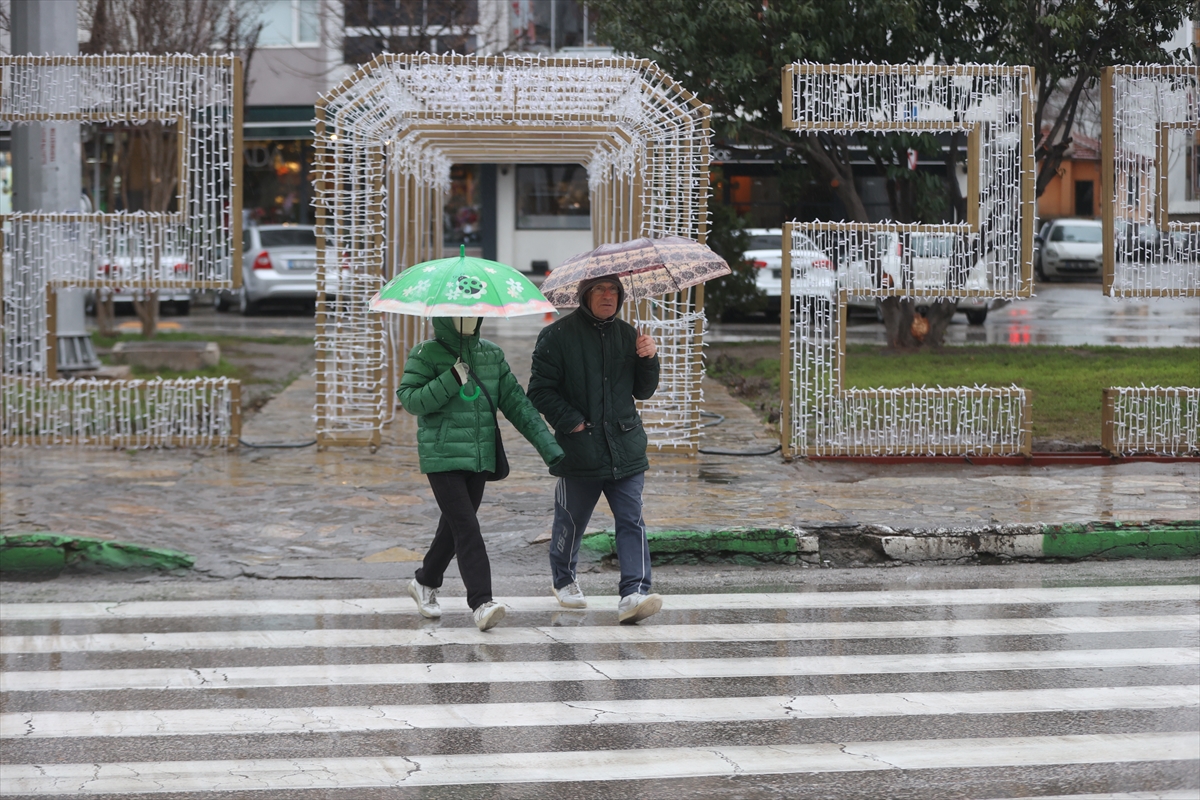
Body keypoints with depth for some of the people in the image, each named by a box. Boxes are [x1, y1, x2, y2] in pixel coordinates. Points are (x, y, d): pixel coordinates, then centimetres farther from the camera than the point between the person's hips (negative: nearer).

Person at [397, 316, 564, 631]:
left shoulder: (491, 354, 9)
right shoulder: (427, 354, -4)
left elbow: (516, 402, 8)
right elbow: (409, 399, -11)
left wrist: (549, 447, 2)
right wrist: (451, 380, -21)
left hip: (480, 458, 5)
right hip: (442, 458, -5)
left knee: (455, 525, 14)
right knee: (466, 527, -14)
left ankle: (426, 582, 35)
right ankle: (481, 602, -19)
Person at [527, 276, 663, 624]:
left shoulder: (626, 335, 11)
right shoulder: (558, 335, -3)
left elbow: (642, 391, 16)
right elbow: (540, 390, -4)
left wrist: (648, 359, -2)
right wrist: (572, 422, -14)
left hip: (625, 448, 3)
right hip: (580, 449, -3)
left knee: (631, 520, -9)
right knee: (571, 520, 11)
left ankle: (634, 594, -16)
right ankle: (564, 580, 36)